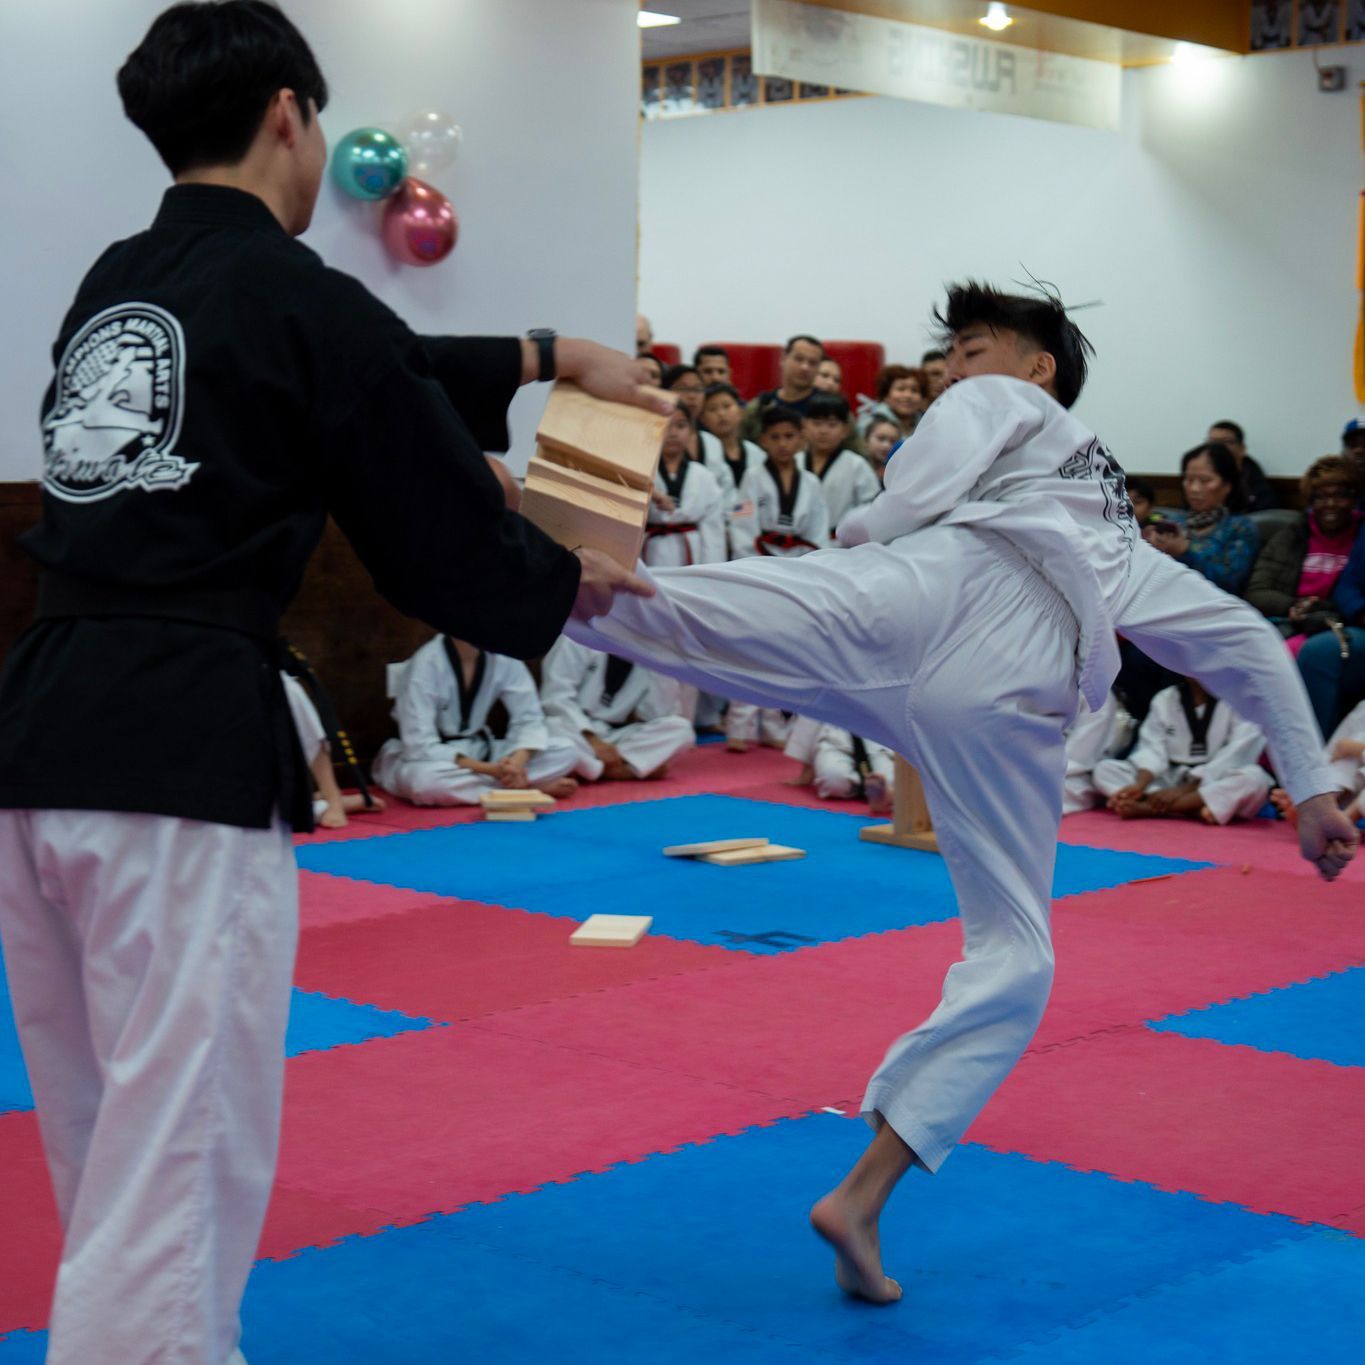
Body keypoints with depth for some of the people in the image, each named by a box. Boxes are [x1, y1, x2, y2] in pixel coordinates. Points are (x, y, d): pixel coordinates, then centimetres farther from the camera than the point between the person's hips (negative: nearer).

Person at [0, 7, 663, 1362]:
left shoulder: (113, 283, 17)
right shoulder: (302, 299, -6)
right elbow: (440, 535, 1)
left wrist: (546, 357, 31)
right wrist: (568, 584, 19)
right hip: (183, 748, -8)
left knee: (109, 1147, 22)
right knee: (178, 1167, -1)